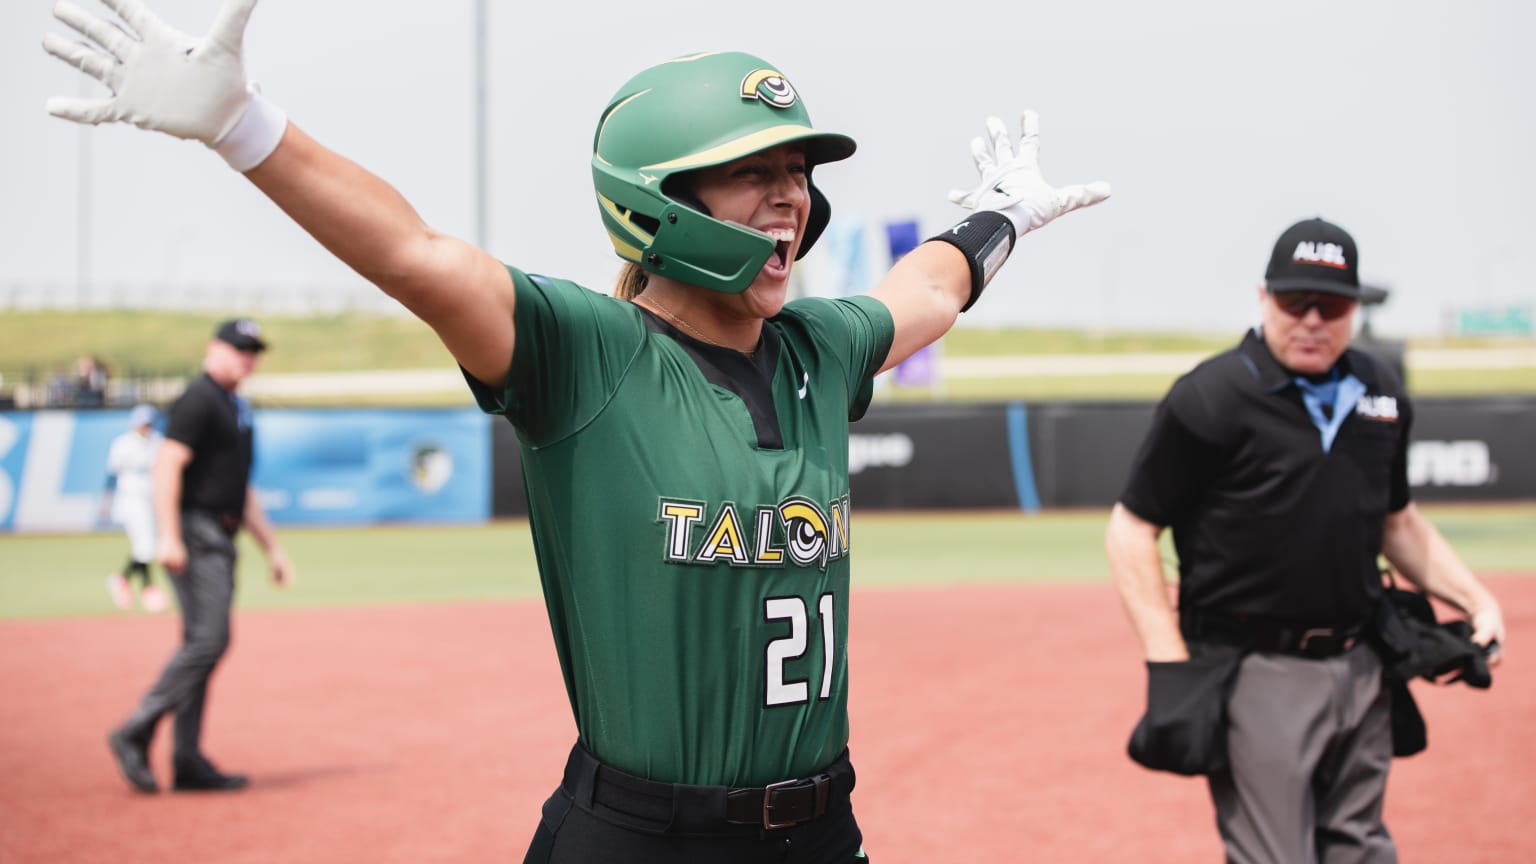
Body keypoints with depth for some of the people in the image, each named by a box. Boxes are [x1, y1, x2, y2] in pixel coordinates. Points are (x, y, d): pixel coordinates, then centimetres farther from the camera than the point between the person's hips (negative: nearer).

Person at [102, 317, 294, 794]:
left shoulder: (237, 409, 22)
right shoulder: (198, 400, -8)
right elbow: (166, 466, -18)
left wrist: (272, 548, 24)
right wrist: (168, 537, -26)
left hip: (221, 539, 9)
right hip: (196, 533, -9)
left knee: (203, 646, 7)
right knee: (207, 639, -17)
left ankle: (188, 761, 7)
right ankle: (135, 733, -13)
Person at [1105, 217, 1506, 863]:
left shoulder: (1381, 396, 9)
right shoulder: (1212, 399, -10)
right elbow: (1130, 531, -9)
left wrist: (1473, 598, 8)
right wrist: (1169, 665, -17)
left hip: (1360, 667, 7)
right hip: (1258, 678, -6)